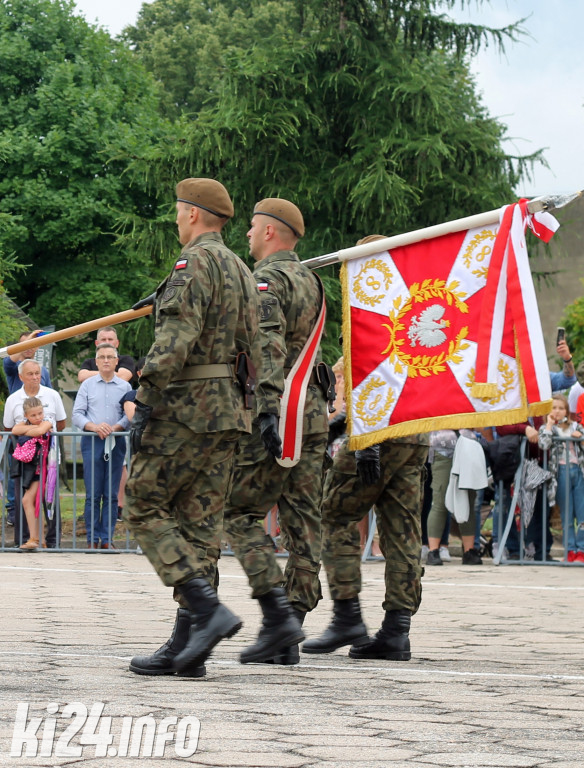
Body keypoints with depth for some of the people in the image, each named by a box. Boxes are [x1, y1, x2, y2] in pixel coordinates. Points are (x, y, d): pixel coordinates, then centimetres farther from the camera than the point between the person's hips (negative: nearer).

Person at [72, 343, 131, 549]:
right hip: (91, 442, 0)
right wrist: (94, 427, -14)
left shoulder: (124, 386, 9)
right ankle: (92, 539, 0)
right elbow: (77, 414, 3)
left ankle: (107, 539, 4)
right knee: (93, 494, -3)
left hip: (116, 443, 0)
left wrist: (114, 428, -16)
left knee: (111, 494, 1)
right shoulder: (87, 385, 10)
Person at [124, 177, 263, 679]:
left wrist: (146, 402, -20)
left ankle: (207, 610, -15)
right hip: (230, 411, 9)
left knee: (144, 509, -2)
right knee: (199, 522, 6)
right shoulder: (240, 270, 19)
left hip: (187, 408, -9)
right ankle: (186, 647, 4)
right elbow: (251, 350, 22)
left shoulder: (196, 262, -10)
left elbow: (176, 338, -20)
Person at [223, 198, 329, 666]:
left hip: (279, 416, -8)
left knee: (240, 514, -3)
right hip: (314, 411, 8)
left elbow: (269, 344, -24)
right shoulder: (309, 280, 19)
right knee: (303, 524, 4)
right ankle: (289, 638, 5)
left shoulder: (267, 280, -9)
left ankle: (278, 616, -15)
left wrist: (269, 405, -33)